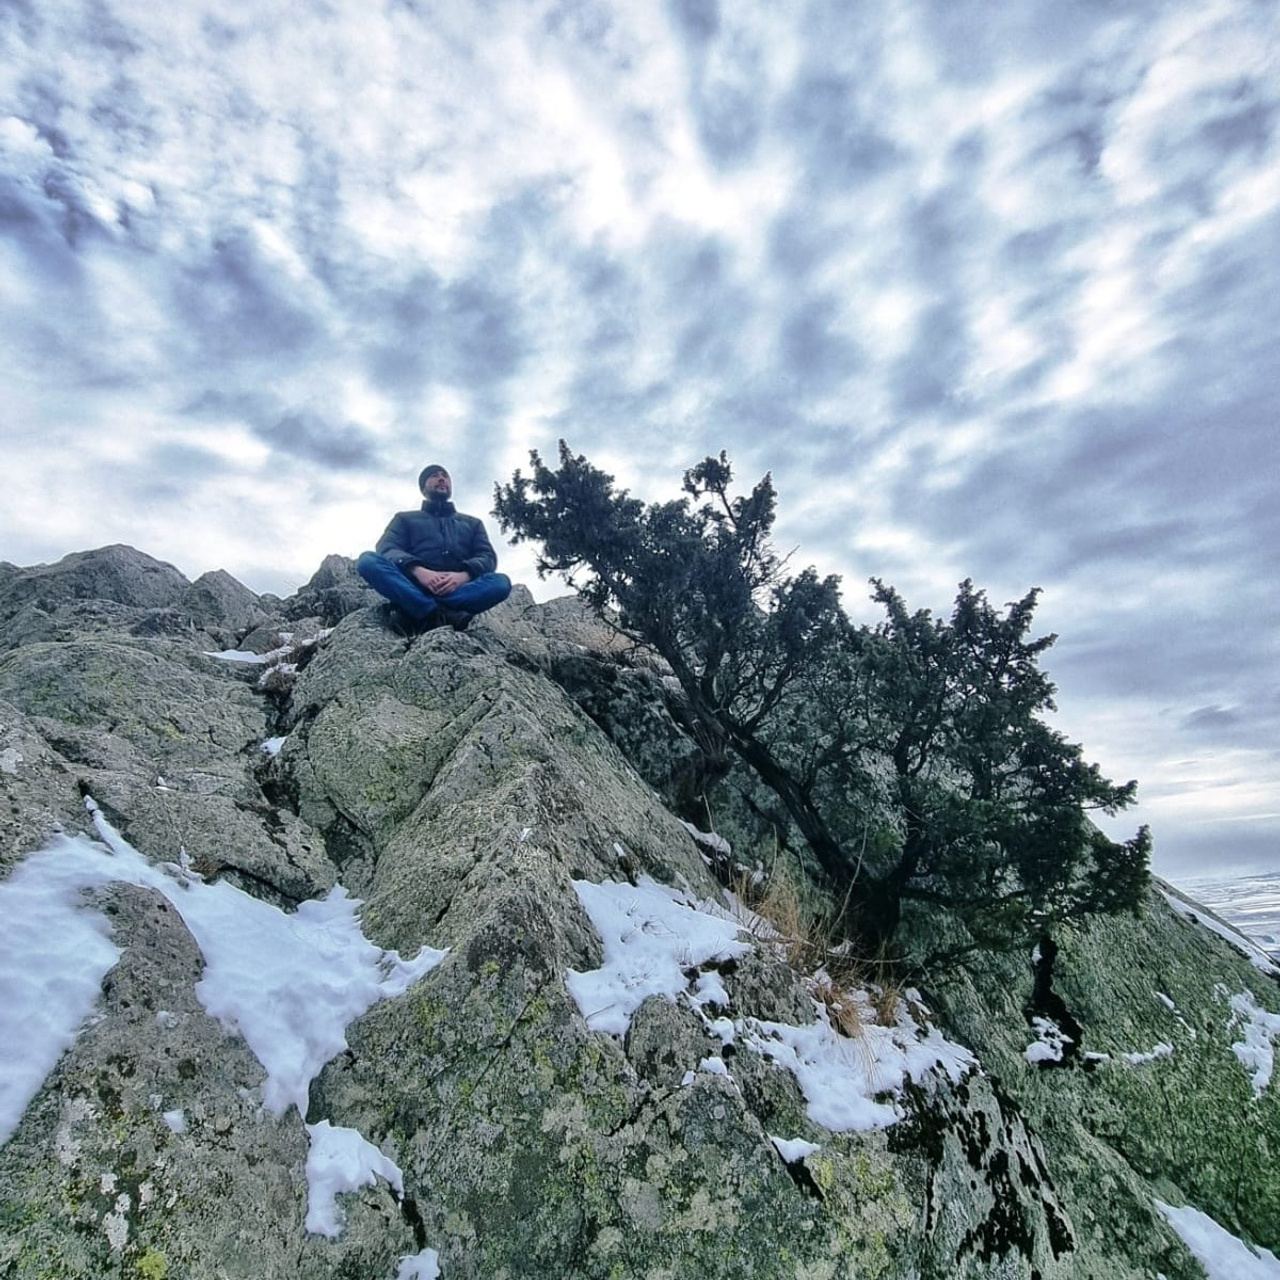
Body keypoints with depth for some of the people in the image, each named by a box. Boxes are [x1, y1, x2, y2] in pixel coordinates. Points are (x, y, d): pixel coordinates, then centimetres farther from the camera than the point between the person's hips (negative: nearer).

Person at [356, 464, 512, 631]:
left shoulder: (473, 523, 29)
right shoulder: (405, 519, 25)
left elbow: (487, 557, 11)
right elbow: (387, 549, 5)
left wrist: (464, 575, -15)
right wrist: (418, 571, -18)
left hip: (458, 591, 1)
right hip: (413, 588, 0)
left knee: (501, 582, -29)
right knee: (368, 561, -28)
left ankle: (429, 617, -39)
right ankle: (444, 615, -41)